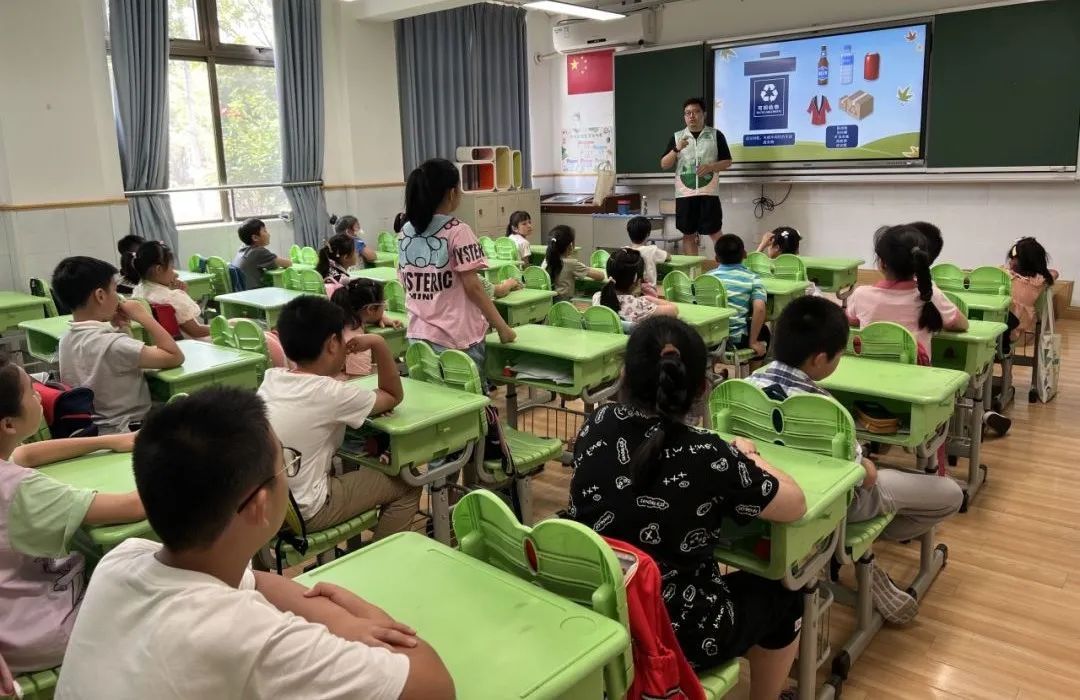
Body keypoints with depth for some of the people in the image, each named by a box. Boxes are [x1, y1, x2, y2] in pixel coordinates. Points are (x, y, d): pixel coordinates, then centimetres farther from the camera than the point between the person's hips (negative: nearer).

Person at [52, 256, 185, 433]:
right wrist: (143, 316, -17)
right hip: (127, 433, -9)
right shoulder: (112, 344, -28)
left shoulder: (67, 341, 0)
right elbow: (175, 357, -24)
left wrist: (117, 328, 0)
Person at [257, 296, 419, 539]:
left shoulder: (270, 378, 0)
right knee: (406, 488, 6)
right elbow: (393, 396, -1)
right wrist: (378, 344, -6)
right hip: (301, 514, -7)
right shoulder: (332, 393, -19)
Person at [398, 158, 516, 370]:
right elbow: (473, 287, -14)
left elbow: (406, 283, 12)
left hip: (419, 335, 6)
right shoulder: (457, 231, -13)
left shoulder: (406, 232, 5)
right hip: (456, 337, -5)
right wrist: (502, 327, -6)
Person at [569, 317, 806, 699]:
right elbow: (795, 505, -10)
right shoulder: (704, 455, -25)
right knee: (781, 597, 23)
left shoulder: (596, 427, -11)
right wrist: (747, 456, 6)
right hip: (675, 635, -5)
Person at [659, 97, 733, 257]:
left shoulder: (716, 135, 5)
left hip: (709, 193, -2)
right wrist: (676, 149, -12)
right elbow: (664, 165, 5)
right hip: (684, 194, 2)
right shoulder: (677, 137, 9)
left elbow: (727, 162, 6)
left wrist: (710, 167, -13)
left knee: (715, 233, -3)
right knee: (688, 234, 5)